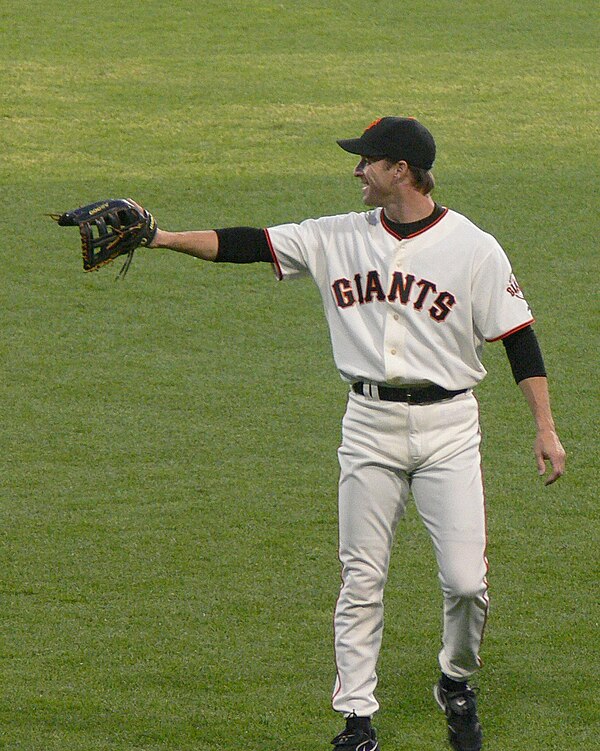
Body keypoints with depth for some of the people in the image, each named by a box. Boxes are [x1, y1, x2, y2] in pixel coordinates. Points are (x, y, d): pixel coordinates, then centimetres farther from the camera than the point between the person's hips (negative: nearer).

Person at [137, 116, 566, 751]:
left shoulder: (474, 248, -5)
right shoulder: (338, 239, 4)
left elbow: (518, 339, -3)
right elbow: (247, 245, 2)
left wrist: (545, 429, -7)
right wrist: (162, 239, -8)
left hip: (447, 423, -3)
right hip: (369, 424, 3)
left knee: (465, 579, -8)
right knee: (361, 579, 3)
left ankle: (456, 683, 19)